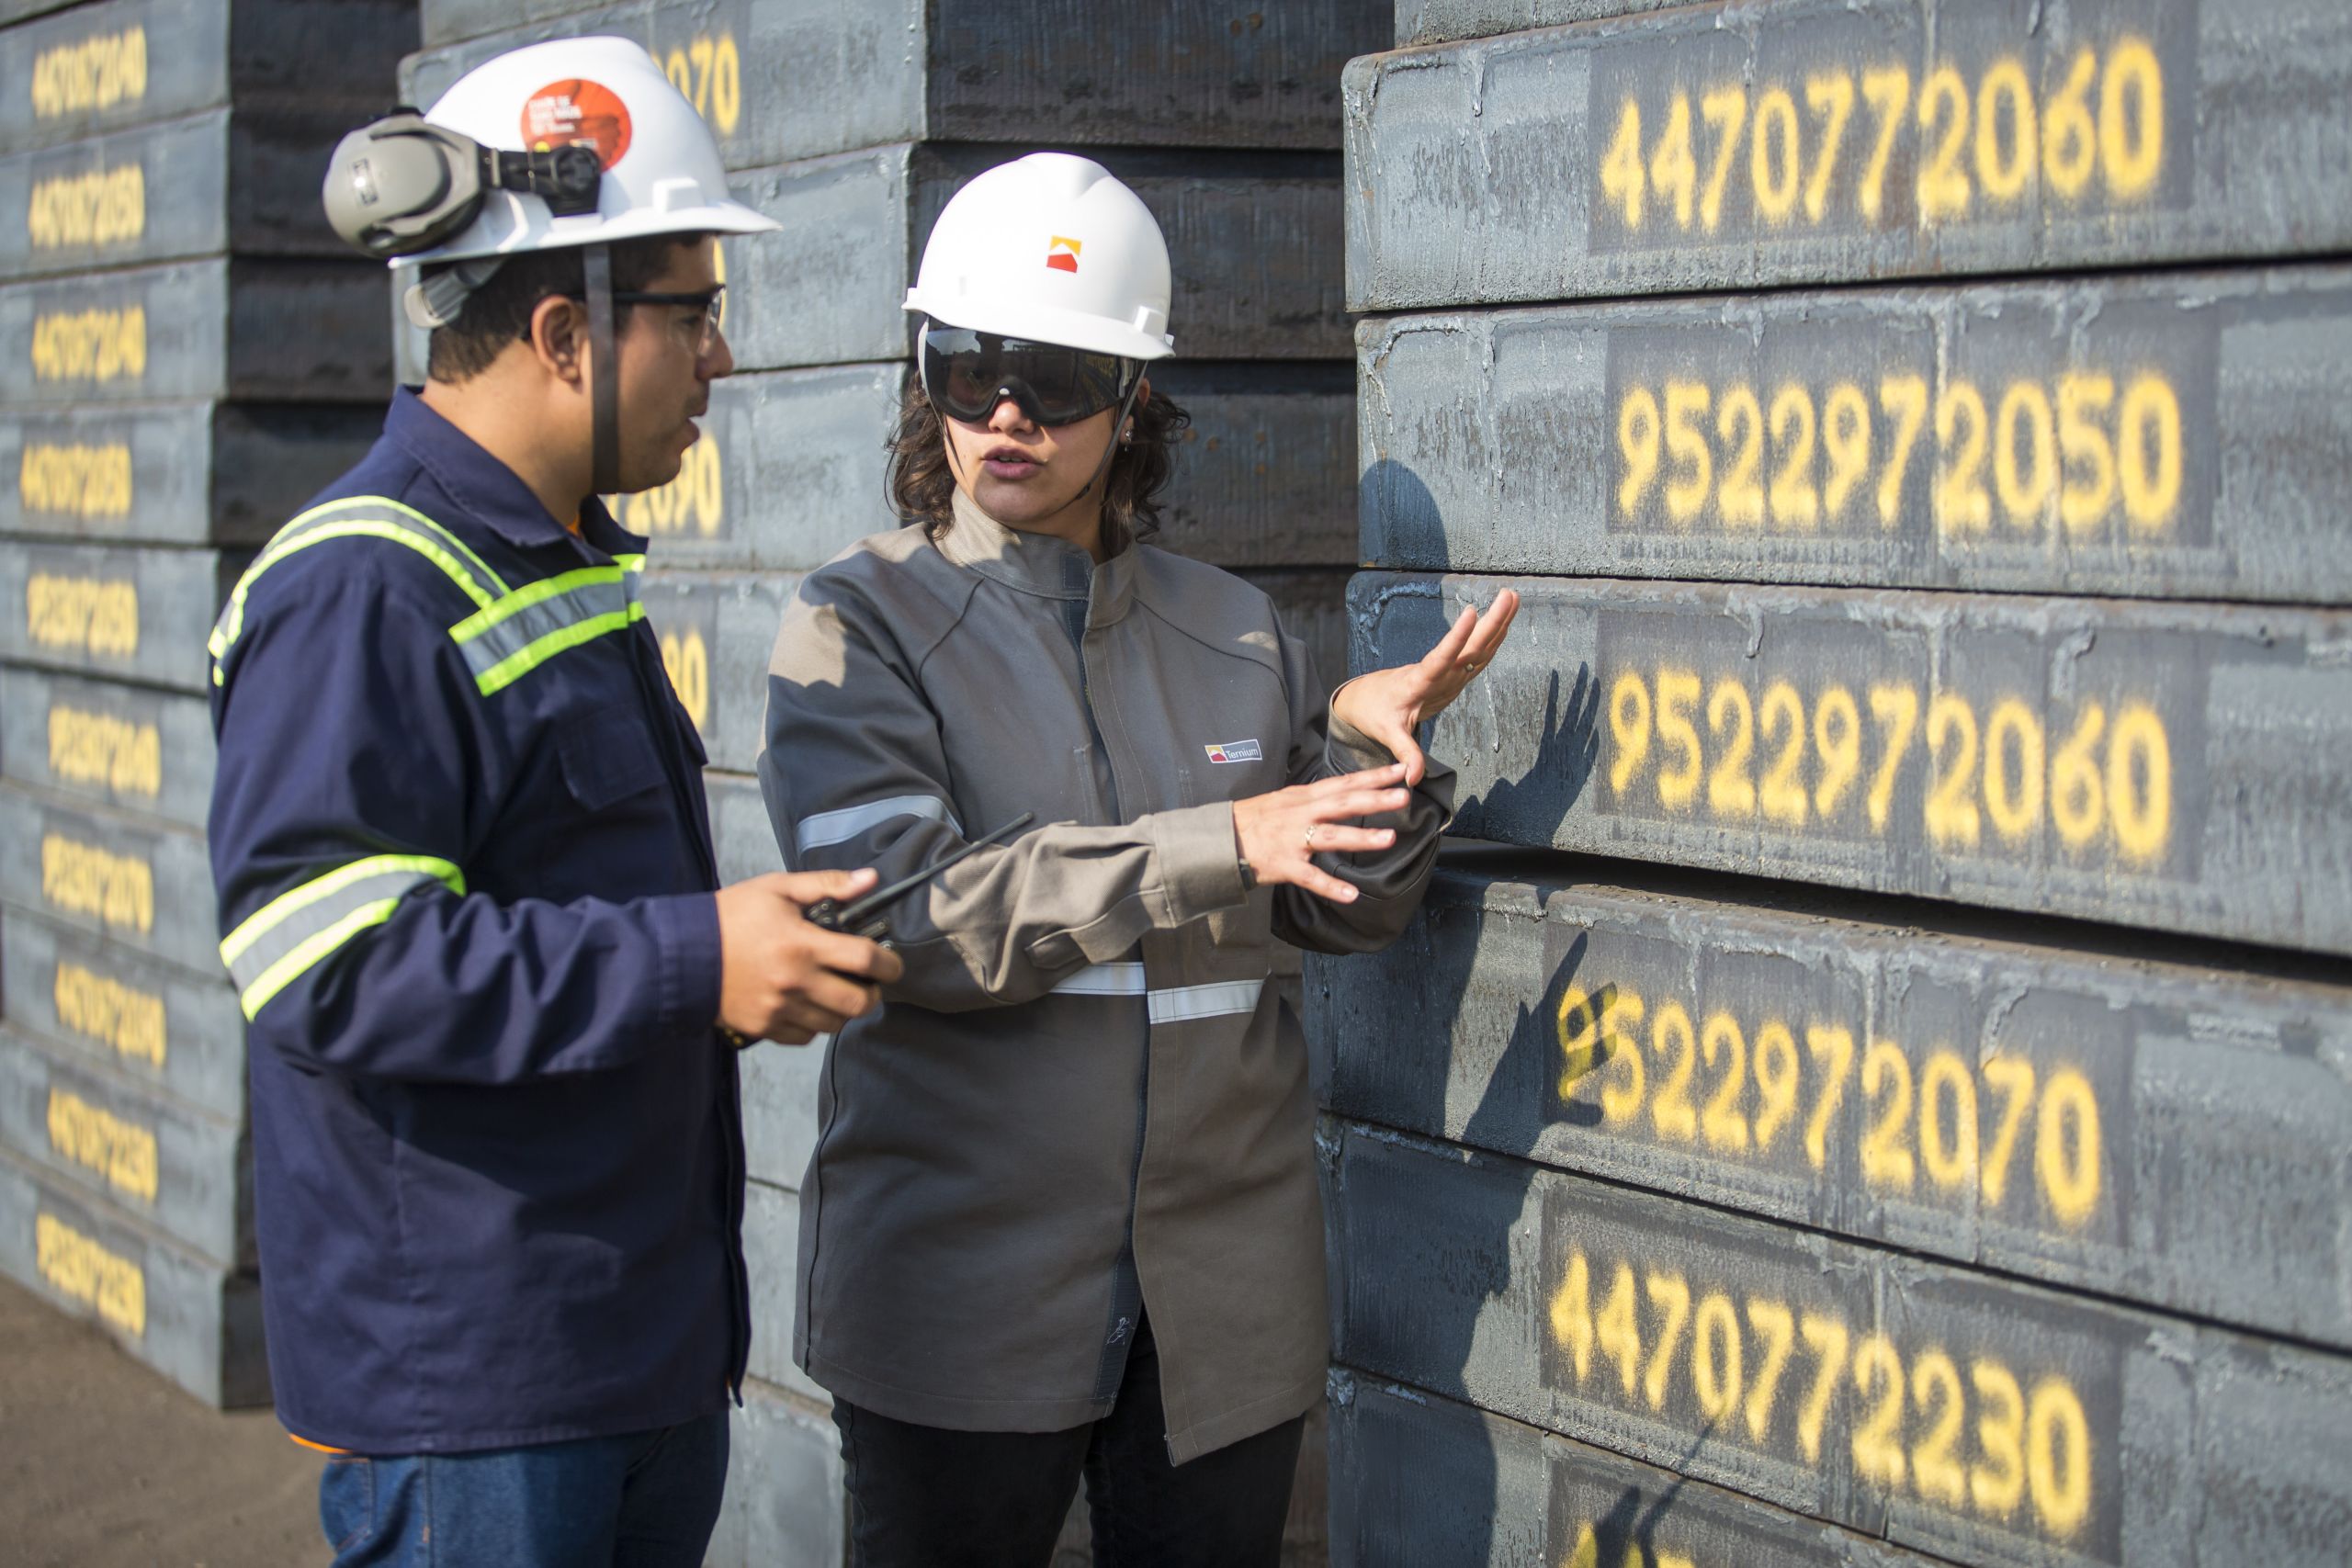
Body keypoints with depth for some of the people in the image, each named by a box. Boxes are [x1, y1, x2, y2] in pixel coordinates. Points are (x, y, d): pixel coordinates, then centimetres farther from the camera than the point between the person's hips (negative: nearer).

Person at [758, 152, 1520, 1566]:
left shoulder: (1236, 636, 9)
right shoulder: (864, 626, -4)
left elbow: (1349, 909, 16)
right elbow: (896, 912, -18)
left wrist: (1374, 743, -4)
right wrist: (1219, 844, -23)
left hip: (1224, 1296, 4)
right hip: (961, 1291, -3)